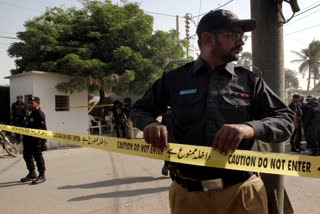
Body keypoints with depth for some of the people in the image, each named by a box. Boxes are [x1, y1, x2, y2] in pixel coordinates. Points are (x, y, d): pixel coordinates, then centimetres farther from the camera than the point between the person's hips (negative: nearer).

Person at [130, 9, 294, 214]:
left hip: (242, 191, 1)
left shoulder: (250, 81, 3)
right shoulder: (175, 79, 2)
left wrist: (250, 127, -22)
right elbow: (140, 110, 12)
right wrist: (150, 123, -12)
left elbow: (286, 120, -1)